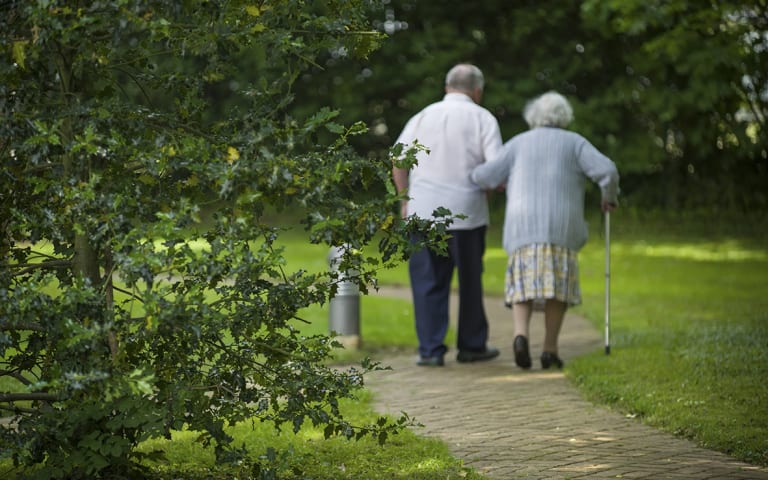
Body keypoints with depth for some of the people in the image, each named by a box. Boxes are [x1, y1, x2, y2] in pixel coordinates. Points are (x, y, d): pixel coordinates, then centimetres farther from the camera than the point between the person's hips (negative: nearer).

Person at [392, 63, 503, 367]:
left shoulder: (423, 117, 10)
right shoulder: (482, 118, 2)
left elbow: (398, 162, 3)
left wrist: (406, 199, 11)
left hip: (423, 209, 2)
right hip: (466, 211, -2)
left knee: (428, 282, 6)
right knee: (470, 280, 12)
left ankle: (431, 350, 2)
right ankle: (471, 346, 21)